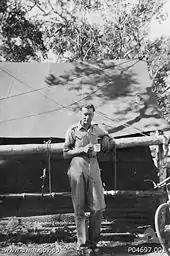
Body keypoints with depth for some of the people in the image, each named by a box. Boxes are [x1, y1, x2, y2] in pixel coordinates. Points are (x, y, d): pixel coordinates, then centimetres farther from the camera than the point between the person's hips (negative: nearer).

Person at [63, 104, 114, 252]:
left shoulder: (96, 129, 13)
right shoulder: (72, 130, 2)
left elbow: (107, 136, 34)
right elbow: (65, 154, 1)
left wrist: (106, 138, 11)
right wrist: (82, 150, -11)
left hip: (93, 169, 3)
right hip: (77, 169, -3)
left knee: (99, 207, -3)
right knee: (79, 209, 0)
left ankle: (93, 240, 14)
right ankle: (82, 243, 10)